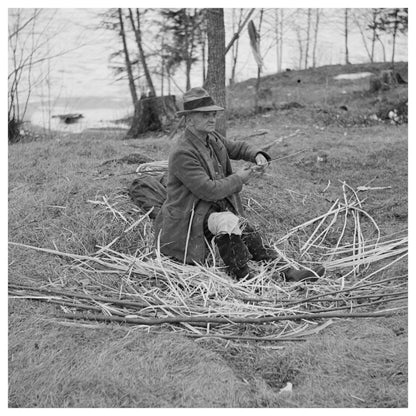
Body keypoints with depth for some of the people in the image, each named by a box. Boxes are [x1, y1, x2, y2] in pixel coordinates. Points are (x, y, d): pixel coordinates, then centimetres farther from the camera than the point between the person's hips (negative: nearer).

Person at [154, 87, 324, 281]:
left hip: (216, 208, 9)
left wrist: (257, 155, -4)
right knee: (227, 222, -33)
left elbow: (238, 147, 19)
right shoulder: (182, 153, -23)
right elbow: (209, 190, -27)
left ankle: (287, 273, -12)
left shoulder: (212, 138, 6)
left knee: (248, 234, -10)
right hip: (190, 218, -8)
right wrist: (238, 179, -14)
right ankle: (244, 280, -24)